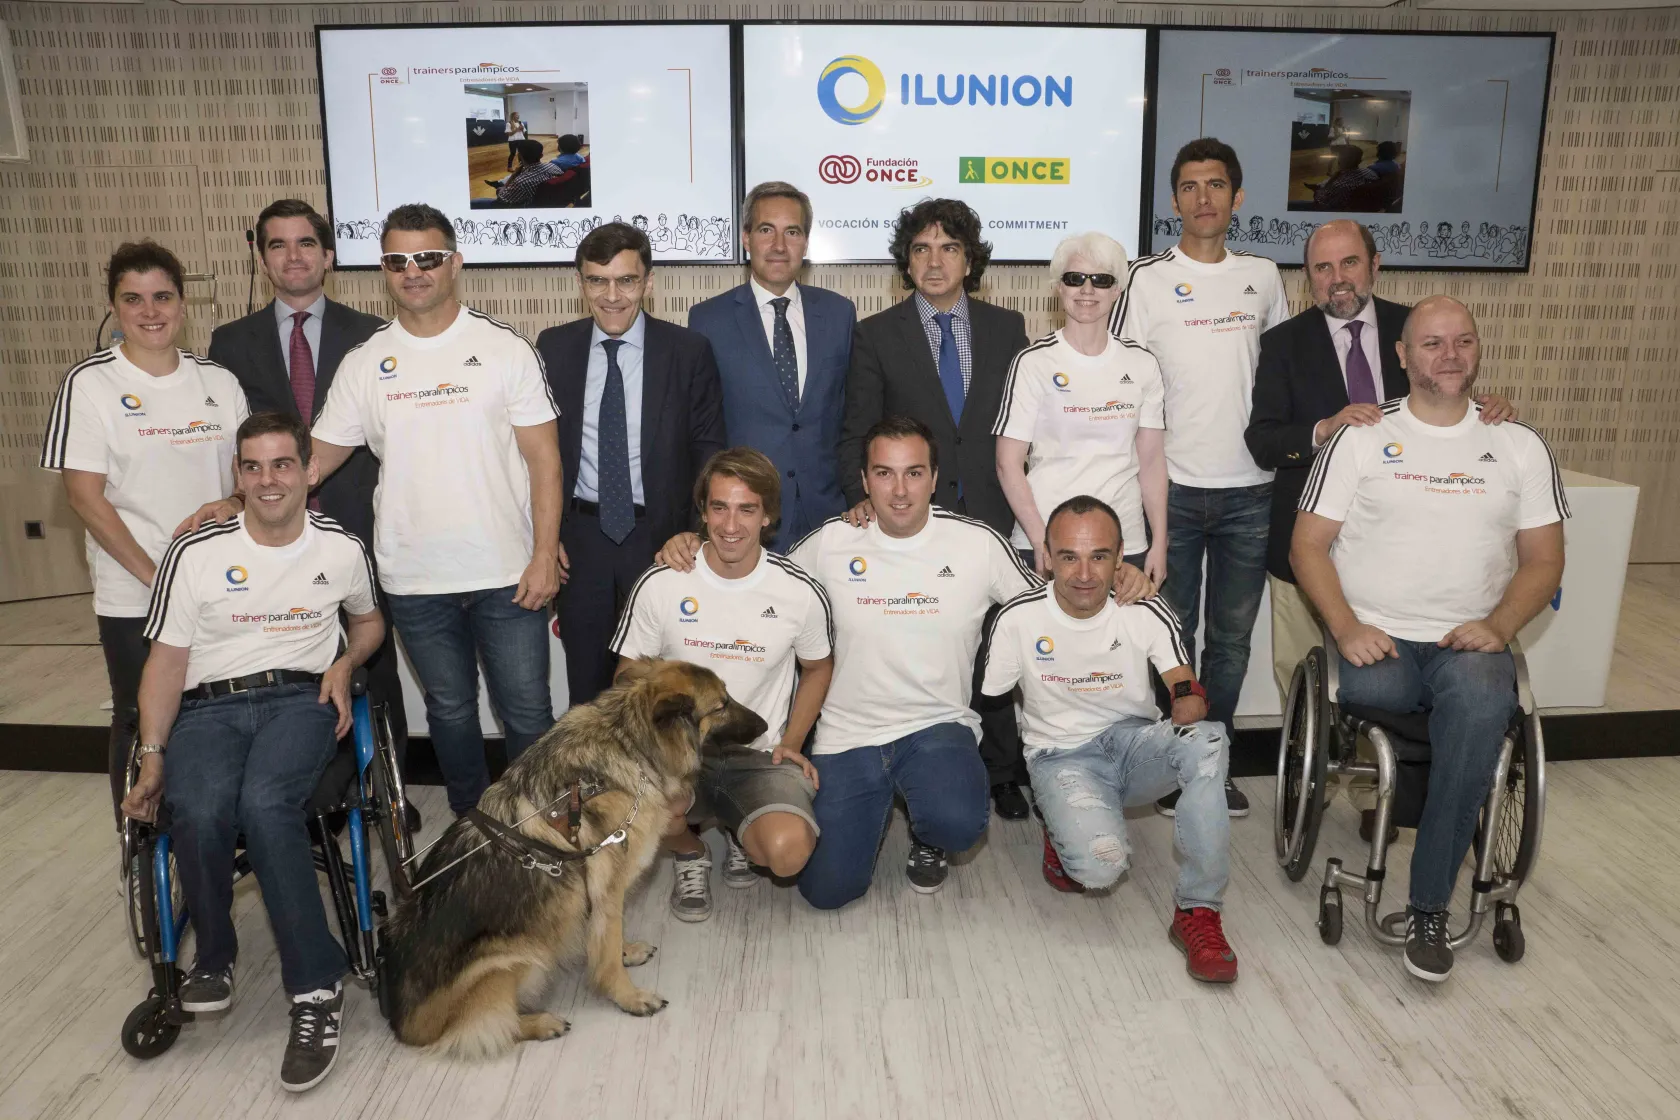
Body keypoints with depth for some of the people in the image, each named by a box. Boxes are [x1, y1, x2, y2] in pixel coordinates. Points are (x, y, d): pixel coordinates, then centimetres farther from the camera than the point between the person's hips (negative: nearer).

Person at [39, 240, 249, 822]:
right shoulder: (91, 383, -3)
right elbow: (85, 494, -8)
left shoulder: (218, 381, 7)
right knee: (142, 728, 8)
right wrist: (156, 576, -13)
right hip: (134, 599, -3)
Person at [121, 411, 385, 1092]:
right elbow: (167, 660, 5)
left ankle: (315, 990, -24)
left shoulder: (341, 549, 7)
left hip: (300, 698, -1)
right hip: (207, 707, 1)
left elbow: (370, 620, 24)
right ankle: (214, 955, -1)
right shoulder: (195, 554, 3)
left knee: (265, 805, -33)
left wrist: (345, 662, 2)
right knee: (198, 814, -31)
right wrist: (152, 756, -4)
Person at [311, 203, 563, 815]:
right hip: (414, 580, 3)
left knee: (527, 713, 5)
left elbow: (543, 457, -5)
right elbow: (319, 456, 8)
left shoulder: (504, 348, -3)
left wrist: (545, 556, -10)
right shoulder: (364, 364, 4)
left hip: (507, 574, -2)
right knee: (449, 710, 17)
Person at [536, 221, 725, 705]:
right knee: (586, 682, 15)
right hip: (580, 536, 2)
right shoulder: (553, 348, 1)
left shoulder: (689, 351, -5)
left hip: (660, 534, -2)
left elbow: (708, 450, -2)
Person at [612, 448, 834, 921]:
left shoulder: (801, 593, -7)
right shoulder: (659, 585, -7)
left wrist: (792, 743, 2)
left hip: (761, 757, 0)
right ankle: (689, 854, 7)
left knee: (787, 852, -29)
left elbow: (818, 668, 13)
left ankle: (741, 833, 13)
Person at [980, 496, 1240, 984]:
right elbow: (985, 701, -2)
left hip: (1135, 742, 3)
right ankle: (1063, 834, 8)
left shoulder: (1147, 611, -8)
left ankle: (1197, 912, -23)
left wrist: (1189, 702, -35)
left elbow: (1187, 689, -11)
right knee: (1100, 866, -32)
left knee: (1208, 741, -33)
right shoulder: (1019, 618, -11)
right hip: (1062, 758, -2)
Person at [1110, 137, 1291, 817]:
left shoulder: (1262, 276, 9)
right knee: (1172, 636, 5)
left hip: (1249, 490, 3)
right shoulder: (1147, 279, -2)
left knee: (1232, 636, 10)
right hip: (1172, 487, -3)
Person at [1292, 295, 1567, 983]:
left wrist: (1498, 624, -8)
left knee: (1481, 702, -33)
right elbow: (1307, 545, 3)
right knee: (1374, 691, -35)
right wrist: (1346, 625, -13)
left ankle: (1429, 905, -21)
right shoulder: (1360, 438, 7)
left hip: (1470, 641, 1)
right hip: (1375, 638, 0)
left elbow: (1544, 559, 11)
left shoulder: (1519, 447, 13)